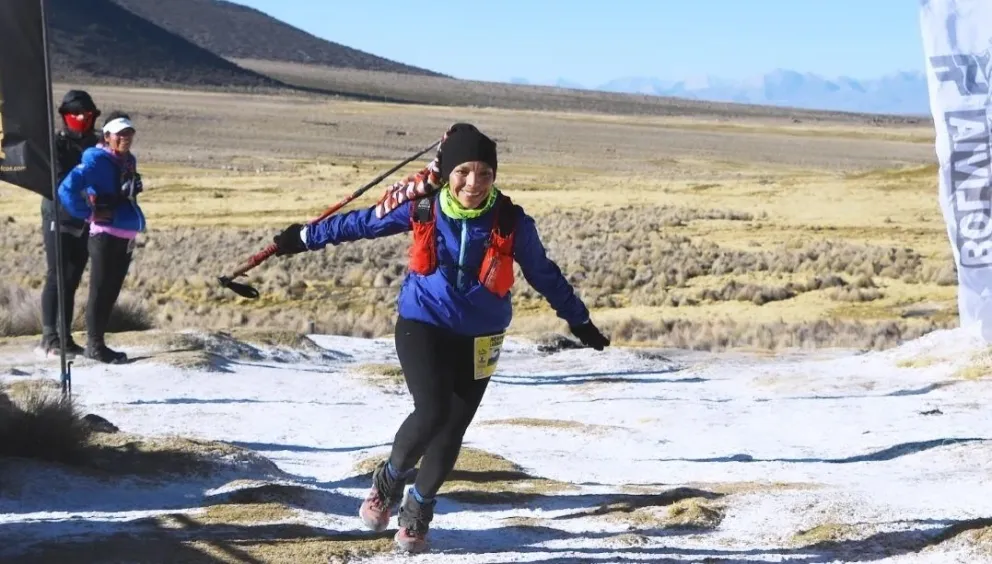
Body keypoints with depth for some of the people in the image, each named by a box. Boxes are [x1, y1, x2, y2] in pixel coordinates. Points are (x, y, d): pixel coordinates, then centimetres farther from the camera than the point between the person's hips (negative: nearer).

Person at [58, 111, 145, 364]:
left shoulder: (129, 161, 12)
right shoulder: (97, 161, -13)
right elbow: (67, 189, -21)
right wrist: (89, 214, -13)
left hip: (126, 236, 8)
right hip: (105, 236, -8)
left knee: (111, 292, 14)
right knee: (101, 291, -1)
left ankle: (98, 343, 22)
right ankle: (95, 345, 7)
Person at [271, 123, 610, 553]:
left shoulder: (512, 223, -15)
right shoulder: (422, 209, -14)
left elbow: (544, 274, 1)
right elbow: (362, 223, 1)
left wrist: (578, 320, 11)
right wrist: (305, 237, 10)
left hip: (477, 339, 2)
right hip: (421, 325, -2)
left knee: (452, 429, 7)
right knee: (432, 411, -21)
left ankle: (418, 508, 32)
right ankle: (389, 480, 8)